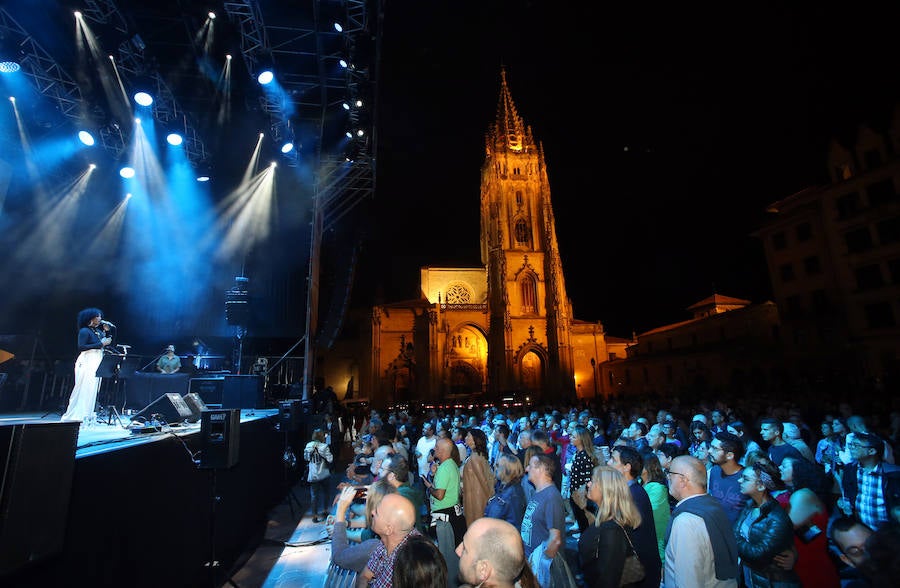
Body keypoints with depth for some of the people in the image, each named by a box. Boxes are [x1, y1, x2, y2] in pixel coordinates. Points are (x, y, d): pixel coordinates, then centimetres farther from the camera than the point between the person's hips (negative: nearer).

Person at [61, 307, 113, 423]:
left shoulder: (98, 331, 15)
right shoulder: (84, 331, -6)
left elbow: (106, 343, 14)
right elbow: (81, 347, -14)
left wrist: (107, 331, 4)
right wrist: (100, 344, -17)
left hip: (98, 362, 7)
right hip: (87, 362, -7)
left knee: (94, 389, 7)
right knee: (84, 389, -6)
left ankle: (86, 416, 13)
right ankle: (74, 415, 2)